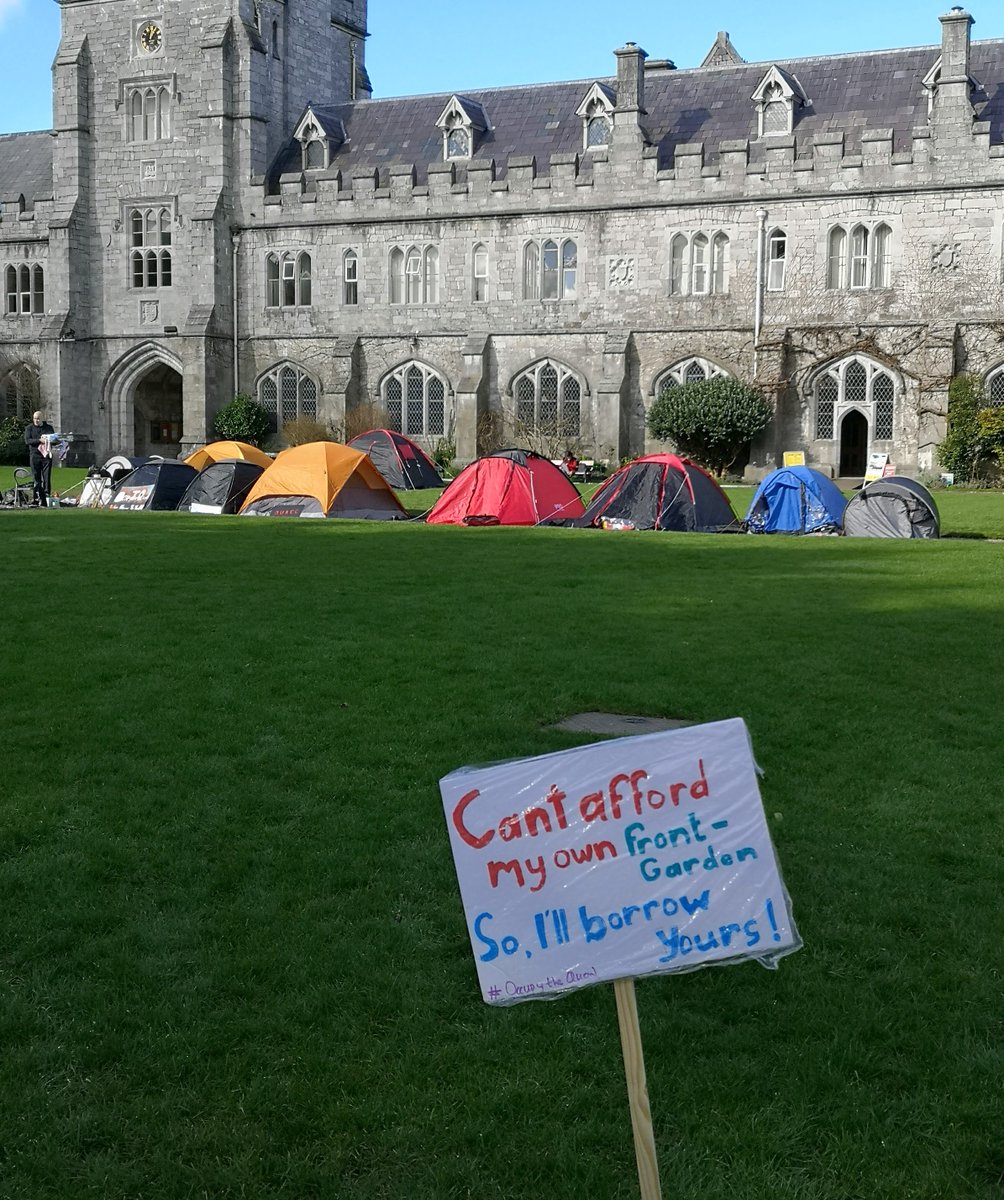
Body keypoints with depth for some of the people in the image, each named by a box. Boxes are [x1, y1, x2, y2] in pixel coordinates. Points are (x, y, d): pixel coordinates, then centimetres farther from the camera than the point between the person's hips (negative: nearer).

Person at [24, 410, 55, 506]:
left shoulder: (49, 428, 12)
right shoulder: (29, 428, 9)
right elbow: (27, 441, -4)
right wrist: (39, 440, -18)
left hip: (46, 456, 1)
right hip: (35, 455, -1)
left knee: (47, 478, -3)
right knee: (36, 478, -2)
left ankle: (46, 497, -3)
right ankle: (37, 498, -1)